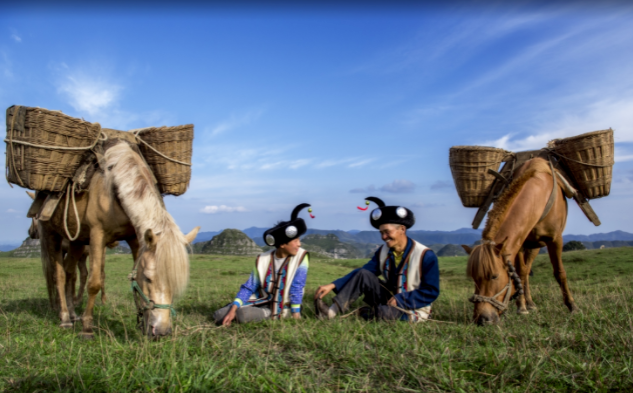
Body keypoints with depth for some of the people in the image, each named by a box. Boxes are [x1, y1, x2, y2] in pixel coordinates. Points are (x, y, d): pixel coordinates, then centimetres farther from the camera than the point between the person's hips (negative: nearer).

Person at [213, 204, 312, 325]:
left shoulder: (301, 256, -15)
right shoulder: (263, 260, -6)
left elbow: (297, 288, -15)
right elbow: (249, 288, -4)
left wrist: (296, 316, -17)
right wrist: (233, 309, -16)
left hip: (282, 307, -3)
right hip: (262, 301, 4)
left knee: (243, 314, -28)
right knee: (219, 315, -8)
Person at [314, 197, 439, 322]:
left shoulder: (426, 256, -18)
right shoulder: (383, 251, 1)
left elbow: (431, 292, -17)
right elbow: (362, 272, -4)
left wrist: (400, 300, -26)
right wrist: (333, 285, -17)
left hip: (414, 310, -6)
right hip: (391, 297, 6)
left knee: (384, 312, -37)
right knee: (363, 274, -15)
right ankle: (331, 311, -22)